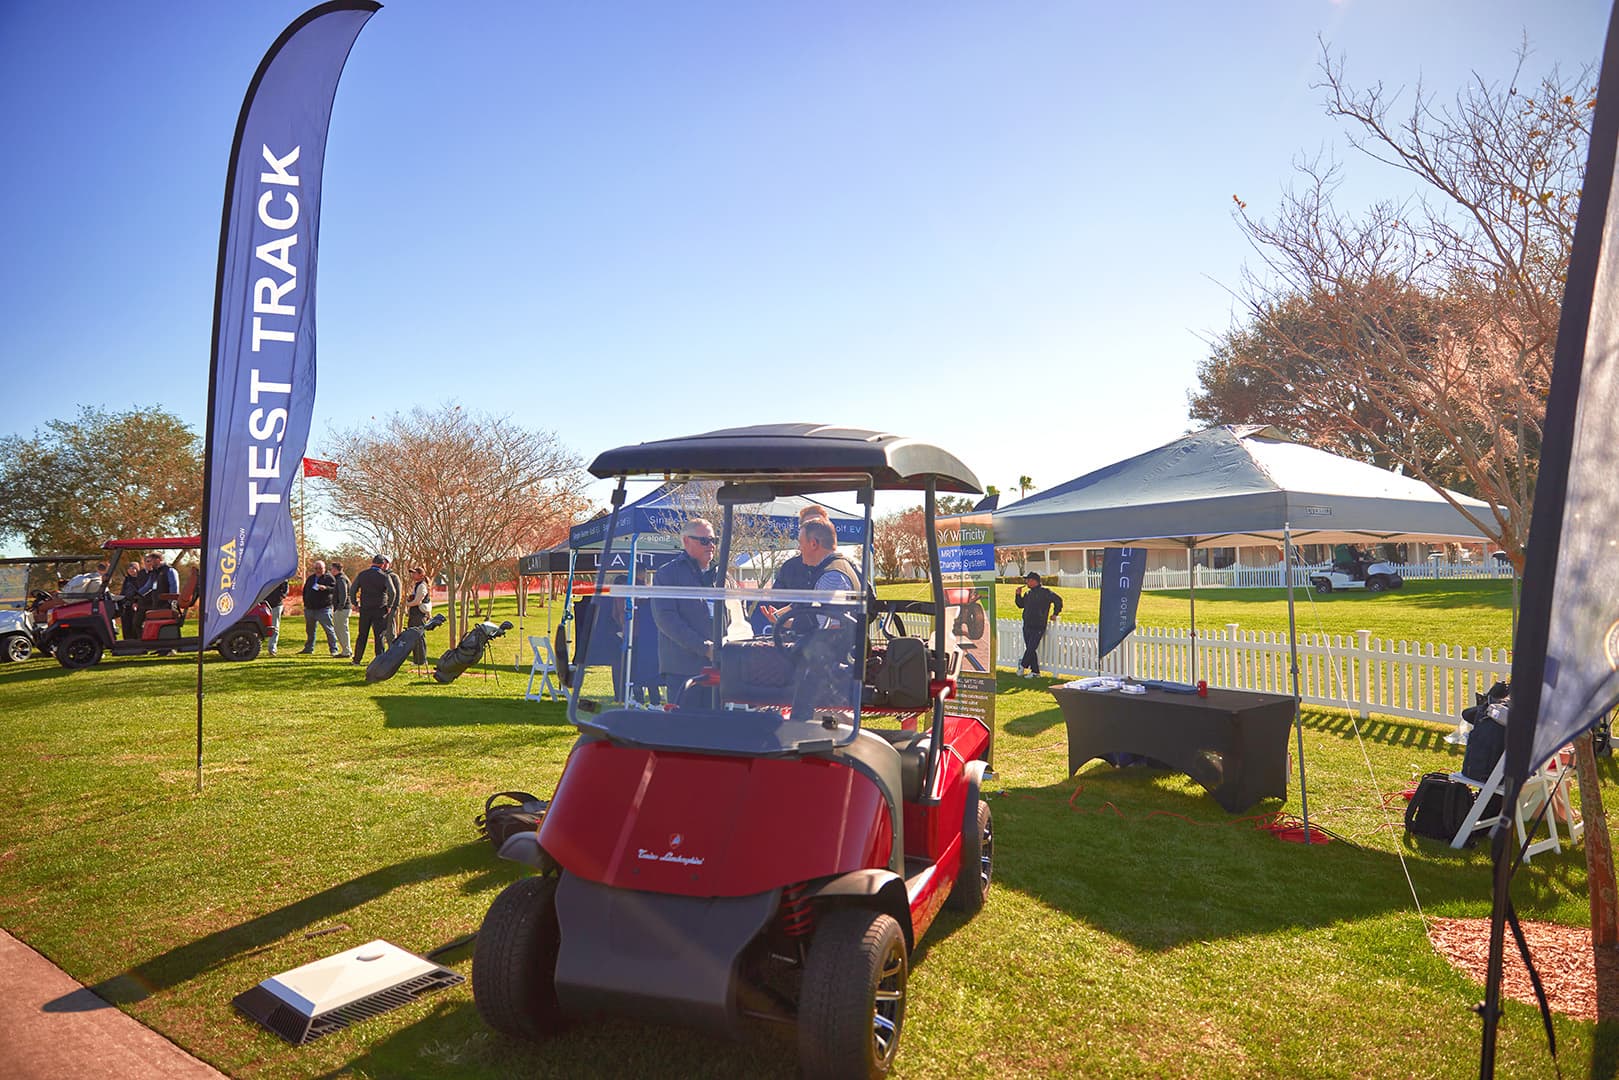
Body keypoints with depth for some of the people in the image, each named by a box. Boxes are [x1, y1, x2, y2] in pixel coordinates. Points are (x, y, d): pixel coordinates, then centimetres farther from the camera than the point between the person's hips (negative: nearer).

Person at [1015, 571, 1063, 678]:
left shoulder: (1044, 592, -8)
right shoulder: (1028, 593, 14)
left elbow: (1058, 600, -6)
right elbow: (1021, 604, 24)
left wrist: (1055, 614, -3)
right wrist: (1018, 594, 9)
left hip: (1038, 627, -8)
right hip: (1027, 625, 8)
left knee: (1031, 648, -8)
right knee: (1030, 649, 8)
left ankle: (1022, 665, 11)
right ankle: (1035, 671, 14)